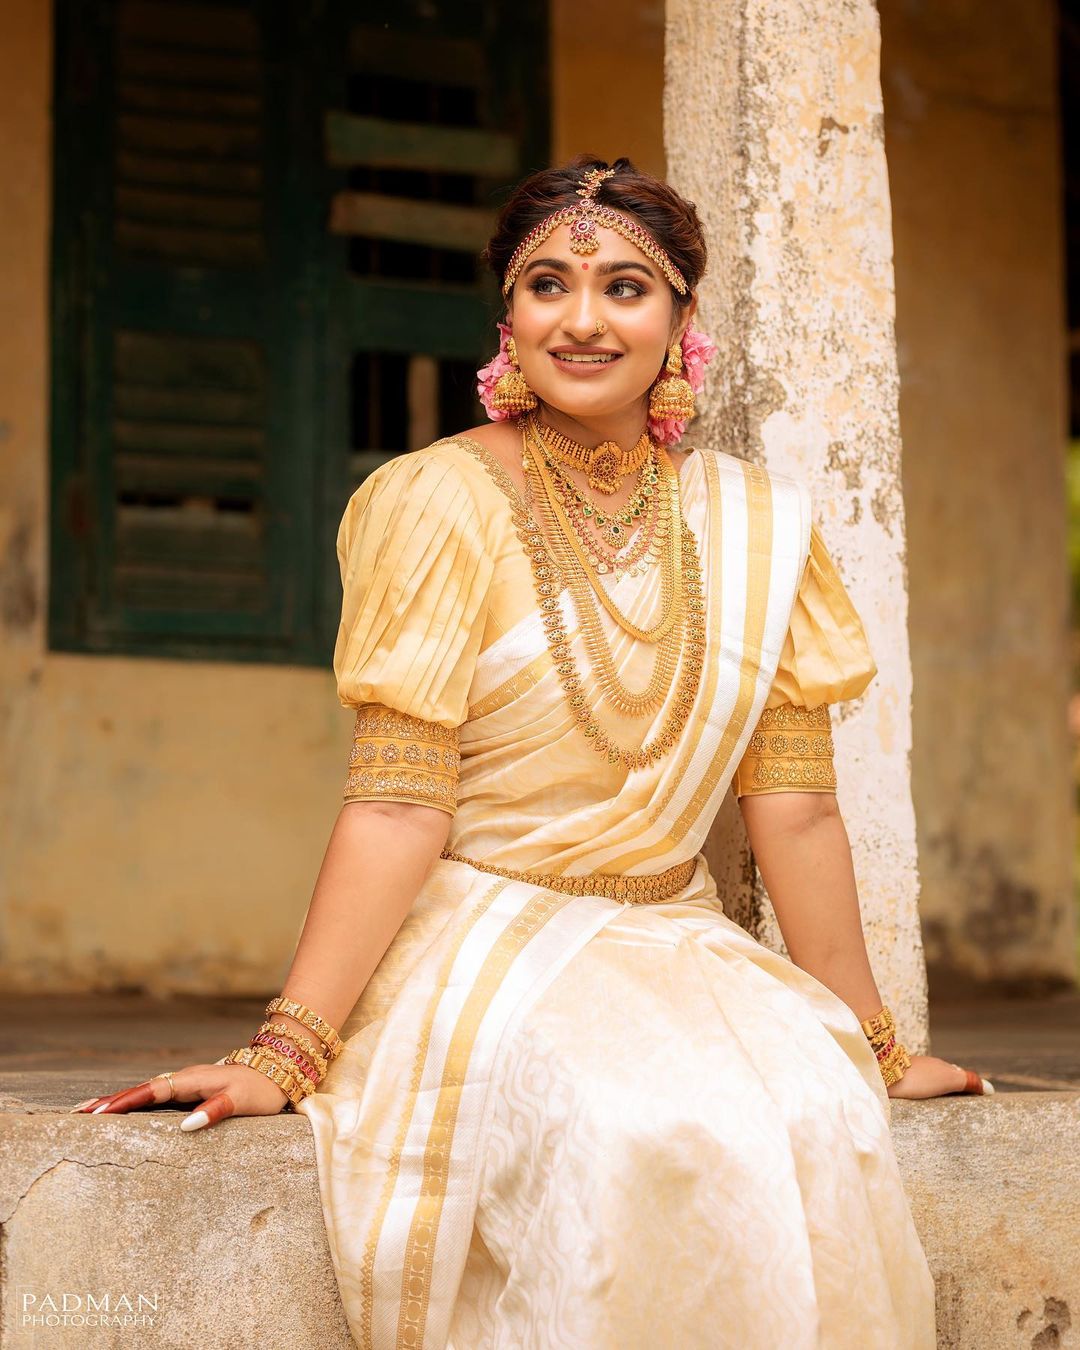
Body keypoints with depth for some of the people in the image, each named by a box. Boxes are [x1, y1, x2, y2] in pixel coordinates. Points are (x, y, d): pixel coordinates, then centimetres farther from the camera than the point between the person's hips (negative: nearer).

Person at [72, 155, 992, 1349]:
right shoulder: (439, 502, -6)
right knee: (646, 1128, -33)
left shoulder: (755, 525, 7)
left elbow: (792, 803, 9)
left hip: (675, 947, 4)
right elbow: (397, 803, -12)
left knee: (817, 1118, -28)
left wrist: (872, 1040, 11)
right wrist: (287, 1050, -20)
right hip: (480, 950, -4)